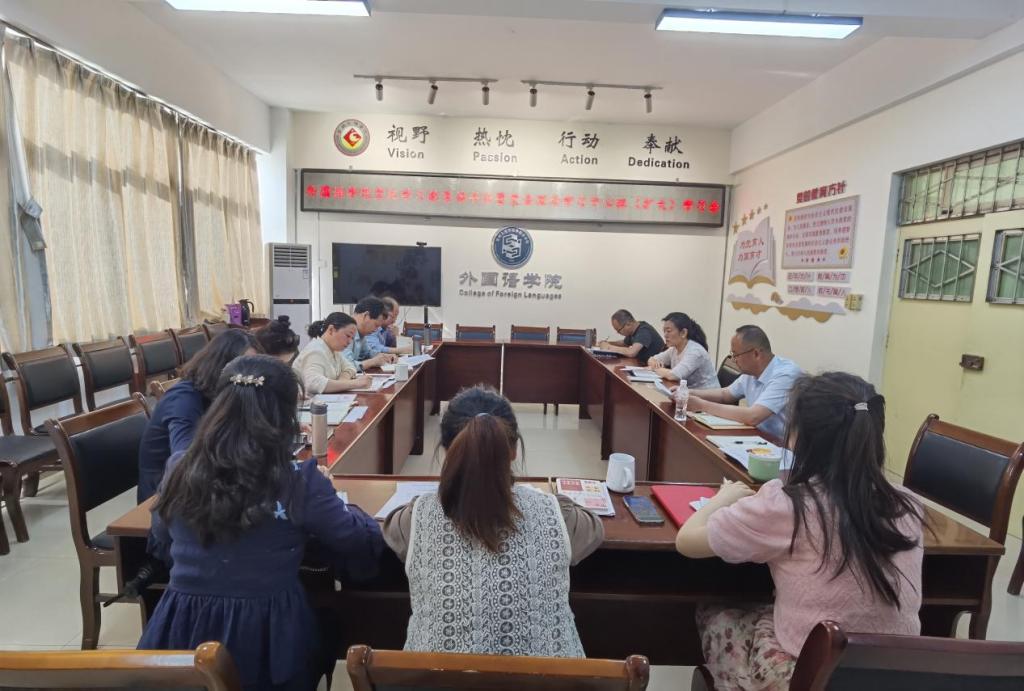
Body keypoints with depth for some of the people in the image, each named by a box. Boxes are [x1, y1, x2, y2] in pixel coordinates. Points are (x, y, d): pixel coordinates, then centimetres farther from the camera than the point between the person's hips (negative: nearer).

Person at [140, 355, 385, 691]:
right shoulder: (297, 481, -19)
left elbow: (162, 548, 12)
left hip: (182, 631, 4)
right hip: (267, 635, -3)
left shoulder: (179, 469, -6)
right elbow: (364, 546, -9)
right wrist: (325, 499, 8)